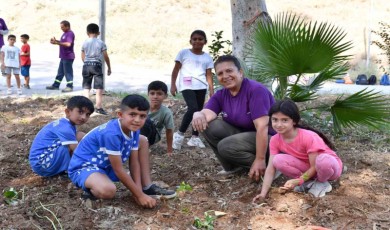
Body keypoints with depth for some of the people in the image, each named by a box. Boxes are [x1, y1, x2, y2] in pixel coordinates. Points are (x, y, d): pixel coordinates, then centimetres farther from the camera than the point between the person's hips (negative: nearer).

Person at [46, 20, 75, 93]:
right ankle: (56, 85, 22)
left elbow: (68, 44, -28)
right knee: (60, 72, 15)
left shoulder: (70, 34, -16)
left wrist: (57, 43, -24)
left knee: (68, 72, -3)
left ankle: (70, 86, 5)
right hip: (63, 56, 10)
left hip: (68, 57, -10)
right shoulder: (65, 33, 16)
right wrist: (56, 40, 7)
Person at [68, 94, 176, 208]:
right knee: (108, 190, -41)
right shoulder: (111, 134, -33)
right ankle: (91, 186, -4)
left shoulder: (133, 130, -7)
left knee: (143, 140, 7)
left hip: (108, 165, 9)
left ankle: (147, 187, 5)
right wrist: (139, 195, -23)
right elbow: (118, 170, -28)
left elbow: (134, 162, -3)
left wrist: (139, 191, -13)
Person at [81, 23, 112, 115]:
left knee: (86, 87, 10)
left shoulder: (85, 43, 5)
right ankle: (99, 107, -1)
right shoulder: (101, 43, -1)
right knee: (99, 88, 1)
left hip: (86, 66, 3)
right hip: (97, 65, -3)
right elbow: (106, 56, -1)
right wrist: (109, 67, 8)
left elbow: (83, 57, 7)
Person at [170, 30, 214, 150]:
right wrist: (173, 85, -1)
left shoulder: (207, 57, 11)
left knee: (199, 111, 8)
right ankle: (179, 134, -7)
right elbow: (176, 69, 5)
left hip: (201, 87, 4)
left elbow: (208, 75, 11)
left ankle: (195, 137, 18)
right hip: (187, 86, -4)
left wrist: (211, 89, 3)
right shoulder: (183, 53, 3)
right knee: (193, 108, -20)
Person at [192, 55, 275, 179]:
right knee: (209, 126, -13)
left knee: (226, 146, -28)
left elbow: (262, 127, -27)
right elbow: (206, 114, -18)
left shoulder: (256, 90, -22)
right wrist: (198, 115, -44)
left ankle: (267, 167, -11)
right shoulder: (221, 95, -1)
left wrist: (260, 160, -30)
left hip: (268, 139, -7)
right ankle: (233, 167, 2)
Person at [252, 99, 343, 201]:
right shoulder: (275, 140, -15)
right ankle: (309, 181, -3)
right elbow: (271, 168, -18)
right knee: (278, 160, -22)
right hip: (308, 168, 4)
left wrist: (297, 181, -39)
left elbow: (314, 167, -25)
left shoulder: (308, 137, -30)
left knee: (323, 160, -41)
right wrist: (263, 193, -27)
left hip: (329, 164, -4)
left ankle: (321, 182, -6)